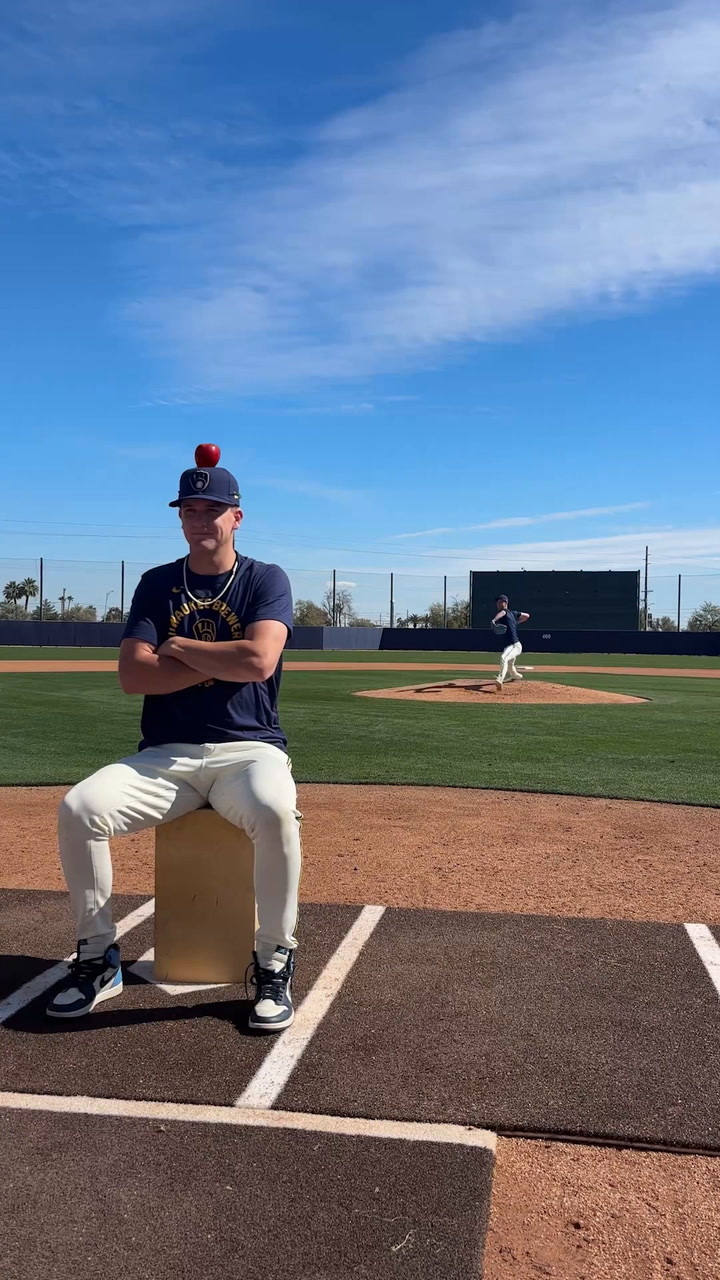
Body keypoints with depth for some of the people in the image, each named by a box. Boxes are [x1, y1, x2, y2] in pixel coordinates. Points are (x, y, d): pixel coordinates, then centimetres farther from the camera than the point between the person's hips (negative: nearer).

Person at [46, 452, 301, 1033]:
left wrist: (179, 648, -6)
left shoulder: (267, 580, 3)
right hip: (166, 755, 3)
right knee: (79, 808, -22)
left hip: (249, 748, -3)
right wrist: (219, 664, -9)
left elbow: (259, 660, -17)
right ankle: (99, 958, -2)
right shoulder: (157, 584, 11)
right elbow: (132, 675, -3)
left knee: (275, 811, -36)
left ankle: (274, 964, -14)